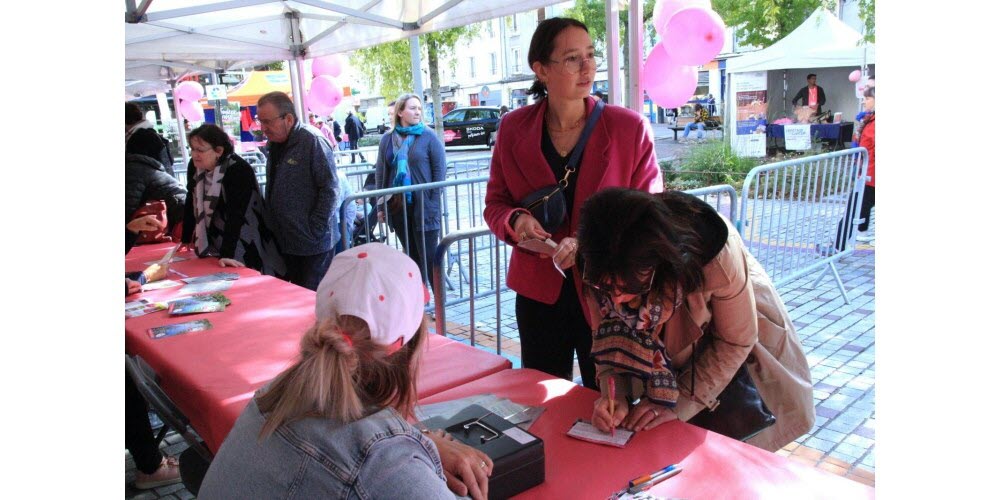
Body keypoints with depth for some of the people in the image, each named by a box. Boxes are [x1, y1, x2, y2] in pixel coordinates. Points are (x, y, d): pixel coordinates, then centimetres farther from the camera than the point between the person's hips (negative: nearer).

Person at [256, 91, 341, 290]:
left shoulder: (313, 142, -14)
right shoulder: (274, 144, 11)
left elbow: (330, 188, -17)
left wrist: (314, 229, -18)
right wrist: (270, 224, 12)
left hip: (313, 244, -8)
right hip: (286, 242, 8)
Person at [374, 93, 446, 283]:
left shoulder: (429, 136, -3)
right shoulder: (387, 139, 7)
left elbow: (440, 170, -5)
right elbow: (380, 173, 9)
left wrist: (434, 203, -11)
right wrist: (381, 206, 6)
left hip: (423, 205, -3)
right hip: (397, 205, 4)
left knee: (429, 256, -1)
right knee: (411, 255, 13)